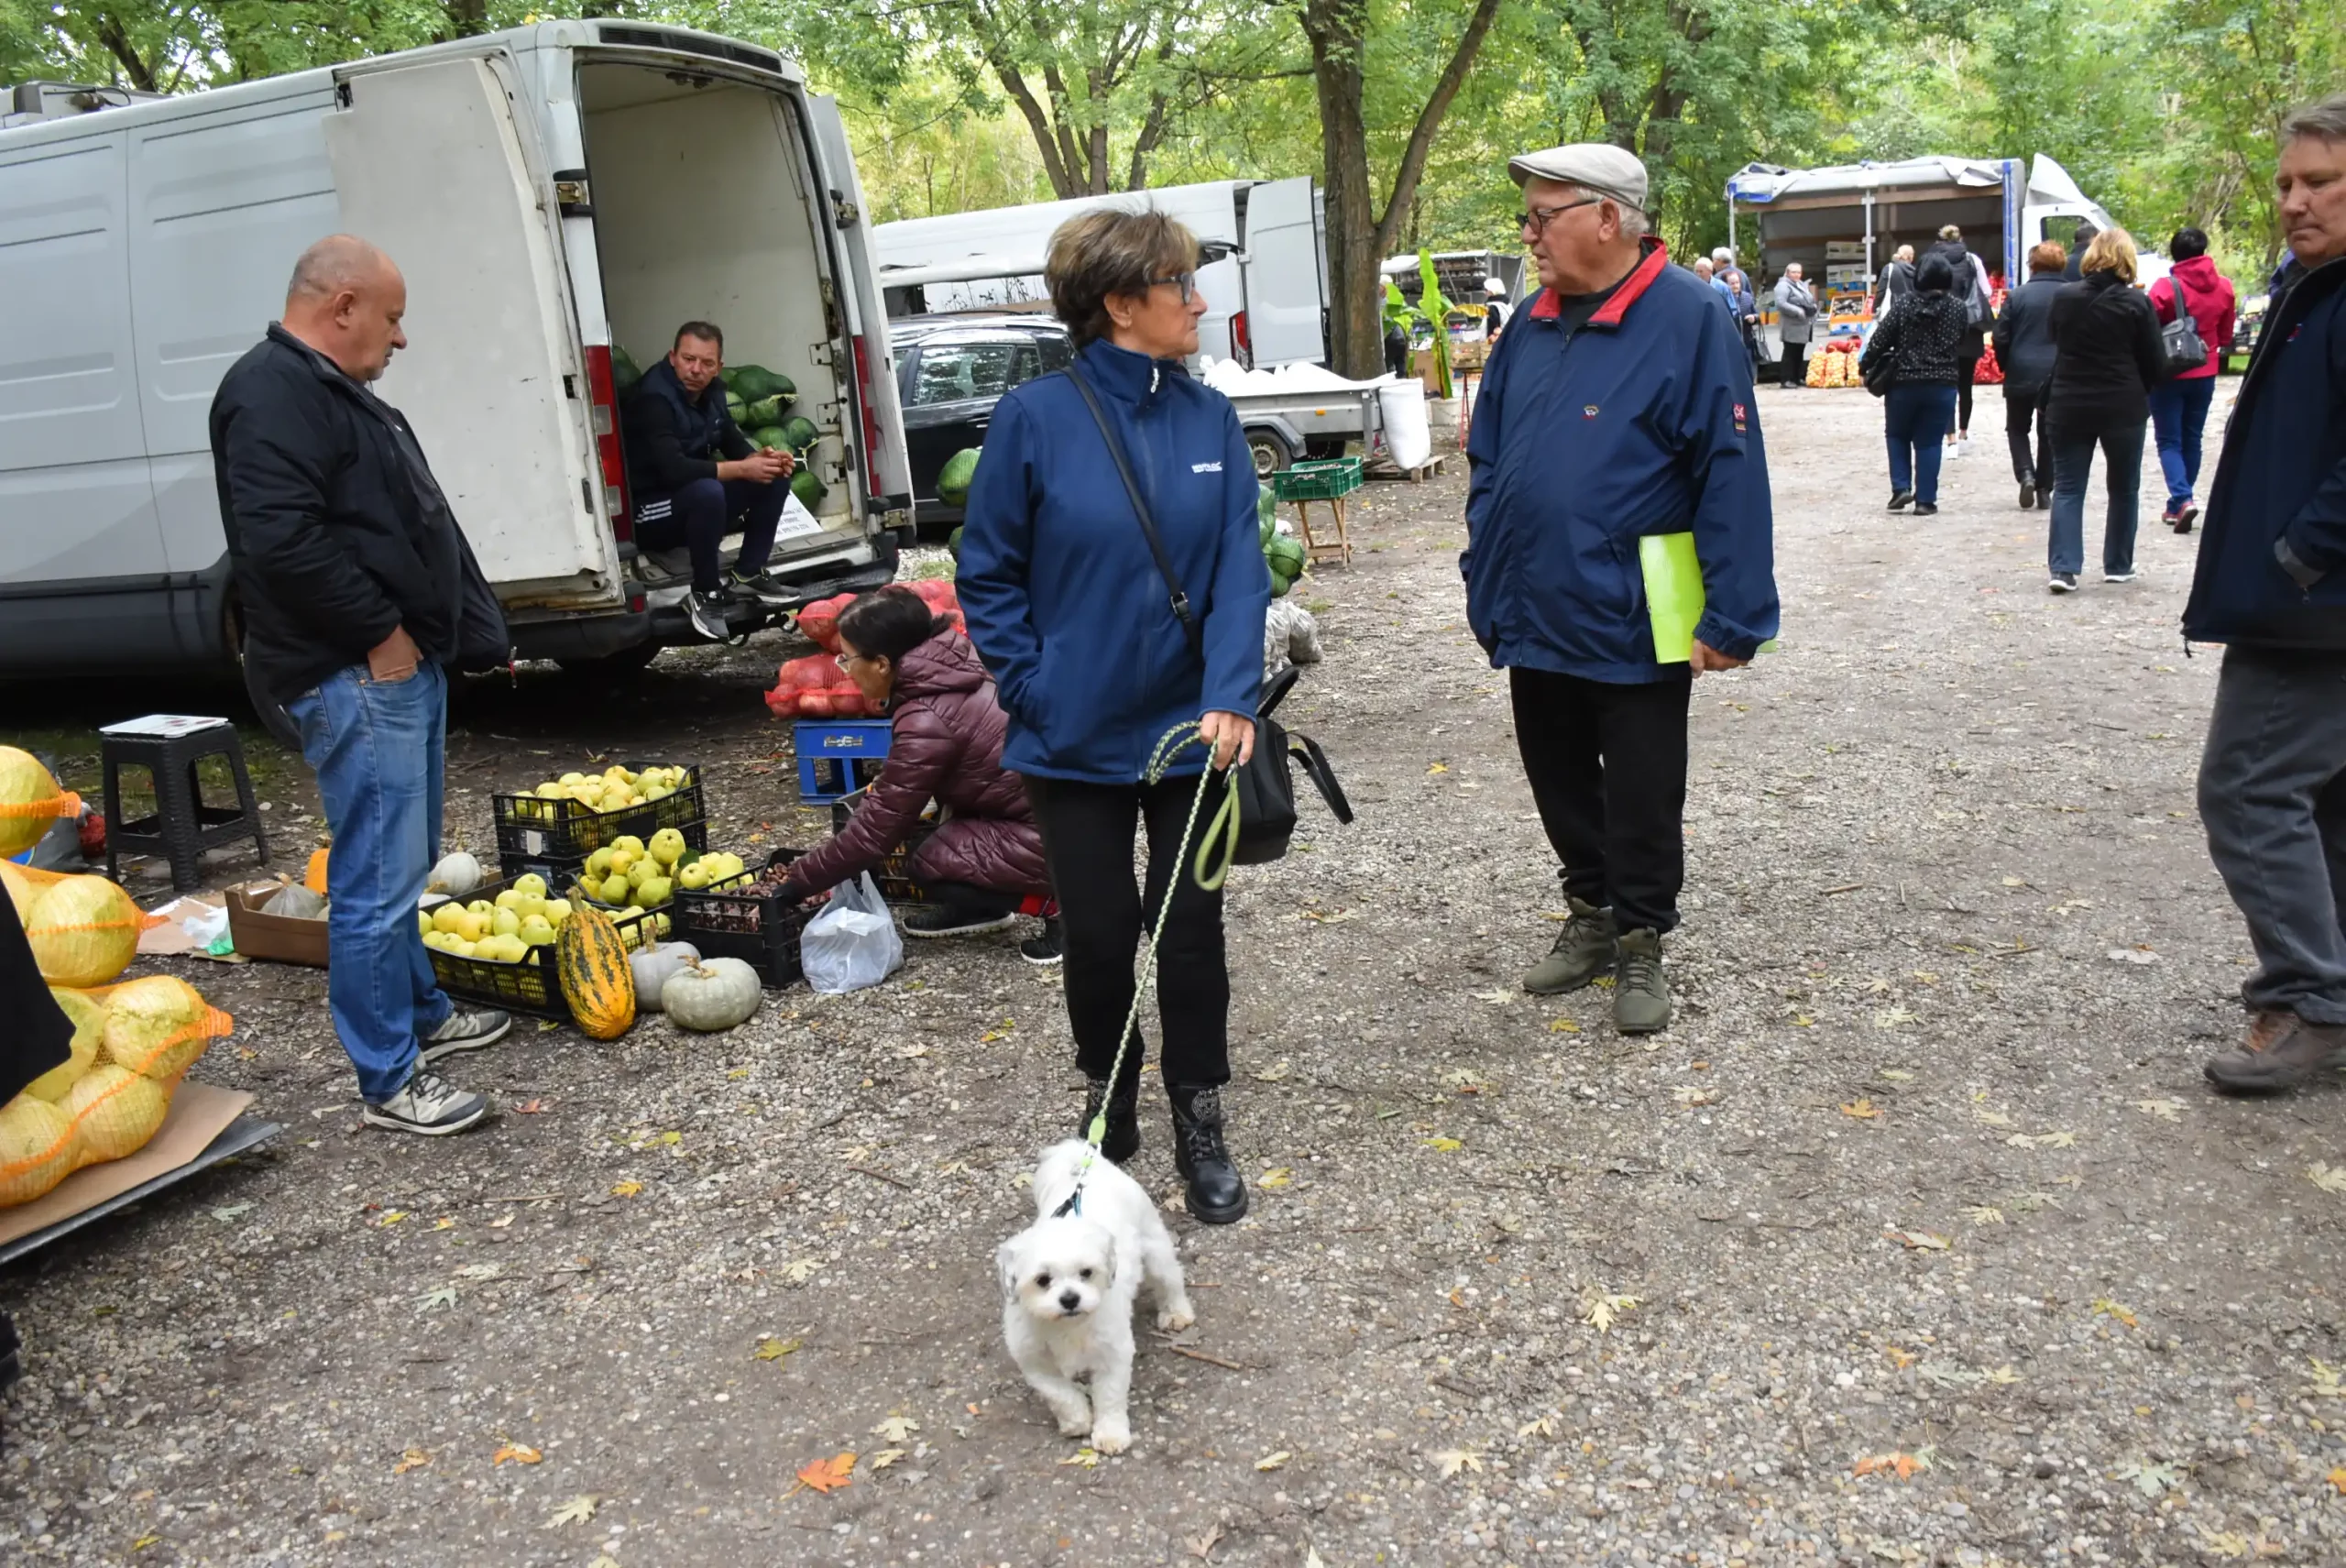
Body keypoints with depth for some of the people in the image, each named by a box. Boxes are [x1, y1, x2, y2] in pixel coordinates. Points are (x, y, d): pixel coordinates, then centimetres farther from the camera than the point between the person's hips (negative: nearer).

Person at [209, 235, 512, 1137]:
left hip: (406, 664, 11)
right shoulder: (273, 394, -15)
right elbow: (279, 538, -27)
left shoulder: (334, 390, 19)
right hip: (356, 678, -11)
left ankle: (422, 1014, 35)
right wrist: (378, 632, -18)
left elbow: (406, 529, 24)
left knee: (405, 865, 21)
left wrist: (464, 630, 17)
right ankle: (390, 1082, 2)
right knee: (378, 880, -6)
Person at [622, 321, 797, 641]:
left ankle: (748, 572, 2)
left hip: (696, 503, 8)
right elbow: (673, 469, -35)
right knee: (708, 492, -38)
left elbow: (735, 444, 10)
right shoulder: (654, 398, -23)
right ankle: (705, 594, -22)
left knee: (775, 478, -3)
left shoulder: (710, 390, 1)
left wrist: (762, 457, -13)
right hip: (648, 511, -8)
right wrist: (742, 469, -31)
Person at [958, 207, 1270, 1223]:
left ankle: (1199, 1127, 26)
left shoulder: (1210, 421, -2)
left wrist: (1230, 697, -21)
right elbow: (988, 576, -4)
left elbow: (1240, 569, -8)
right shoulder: (1034, 419, -10)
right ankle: (1108, 1101, 36)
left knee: (1191, 926, 9)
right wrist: (1033, 691, -11)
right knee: (1097, 930, 11)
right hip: (1075, 739, -2)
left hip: (1190, 729, 2)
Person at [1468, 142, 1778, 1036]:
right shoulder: (1532, 328, 7)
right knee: (1560, 785, 18)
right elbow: (1487, 463, 13)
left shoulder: (1689, 321, -13)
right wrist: (1486, 587, 10)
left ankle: (1641, 945, 26)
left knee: (1641, 802, 9)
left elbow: (1732, 477, -16)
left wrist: (1730, 618, -18)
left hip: (1632, 628, -6)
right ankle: (1590, 917, 37)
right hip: (1536, 621, 6)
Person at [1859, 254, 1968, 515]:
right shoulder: (1957, 309, 0)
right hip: (1942, 385, 1)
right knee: (1929, 442, 6)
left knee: (1897, 435, 18)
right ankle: (1925, 500, 5)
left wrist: (1864, 365, 5)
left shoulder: (1904, 304, -6)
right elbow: (1961, 346, 7)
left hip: (1904, 383, -1)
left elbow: (1881, 339, -5)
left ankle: (1901, 487, 6)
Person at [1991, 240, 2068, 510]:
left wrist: (2006, 367, 11)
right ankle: (2043, 487, 13)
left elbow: (2001, 338, -4)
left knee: (2017, 428, 14)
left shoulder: (2017, 296, -5)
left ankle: (2026, 474, -7)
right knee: (2049, 433, 13)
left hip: (2021, 374, -1)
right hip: (2057, 376, 1)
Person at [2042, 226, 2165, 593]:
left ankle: (2063, 568, -7)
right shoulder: (2136, 303, -9)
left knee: (2067, 488, 5)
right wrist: (2138, 390, 15)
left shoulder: (2063, 298, -3)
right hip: (2122, 409, -1)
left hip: (2069, 408, 1)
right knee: (2123, 489, 14)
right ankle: (2118, 566, 22)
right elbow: (2156, 364, -3)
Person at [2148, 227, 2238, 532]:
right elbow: (2226, 335, 10)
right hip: (2204, 374, 4)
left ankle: (2182, 499, -17)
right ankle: (2177, 505, 20)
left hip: (2169, 374, -4)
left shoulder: (2166, 288, -17)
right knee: (2192, 439, 14)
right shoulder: (2224, 287, -1)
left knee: (2169, 441, 2)